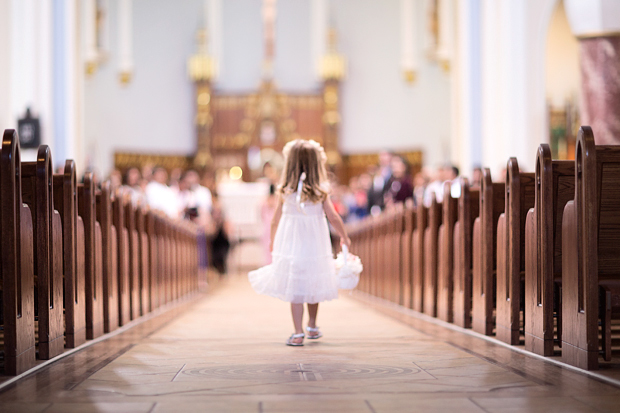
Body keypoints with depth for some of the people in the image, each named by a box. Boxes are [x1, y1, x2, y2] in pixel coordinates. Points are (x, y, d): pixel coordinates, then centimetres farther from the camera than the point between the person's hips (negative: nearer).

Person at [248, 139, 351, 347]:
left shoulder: (285, 191, -6)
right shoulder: (321, 190, -6)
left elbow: (275, 221, 0)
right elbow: (333, 217, -5)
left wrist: (272, 244, 15)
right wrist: (344, 237, 11)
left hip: (290, 243, -1)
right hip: (315, 243, 1)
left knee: (294, 290, 2)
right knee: (313, 286, 17)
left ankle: (298, 333, 0)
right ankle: (312, 327, 31)